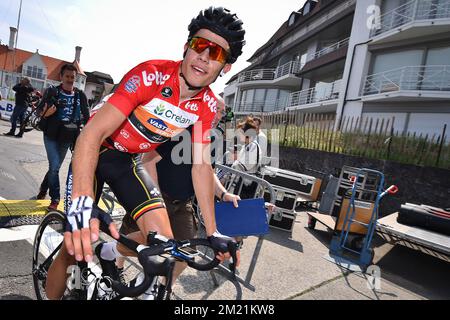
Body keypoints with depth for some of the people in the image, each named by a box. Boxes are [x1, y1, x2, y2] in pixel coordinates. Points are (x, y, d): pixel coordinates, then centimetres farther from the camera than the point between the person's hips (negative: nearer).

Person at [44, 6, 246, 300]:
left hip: (130, 160, 4)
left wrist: (212, 232, -7)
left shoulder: (208, 106, -12)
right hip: (95, 152, -3)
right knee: (75, 248, -4)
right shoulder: (150, 75, -28)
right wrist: (82, 201, -49)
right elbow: (93, 132, -34)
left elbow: (201, 165, -7)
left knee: (163, 241, -10)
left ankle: (108, 254, 21)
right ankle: (53, 296, 28)